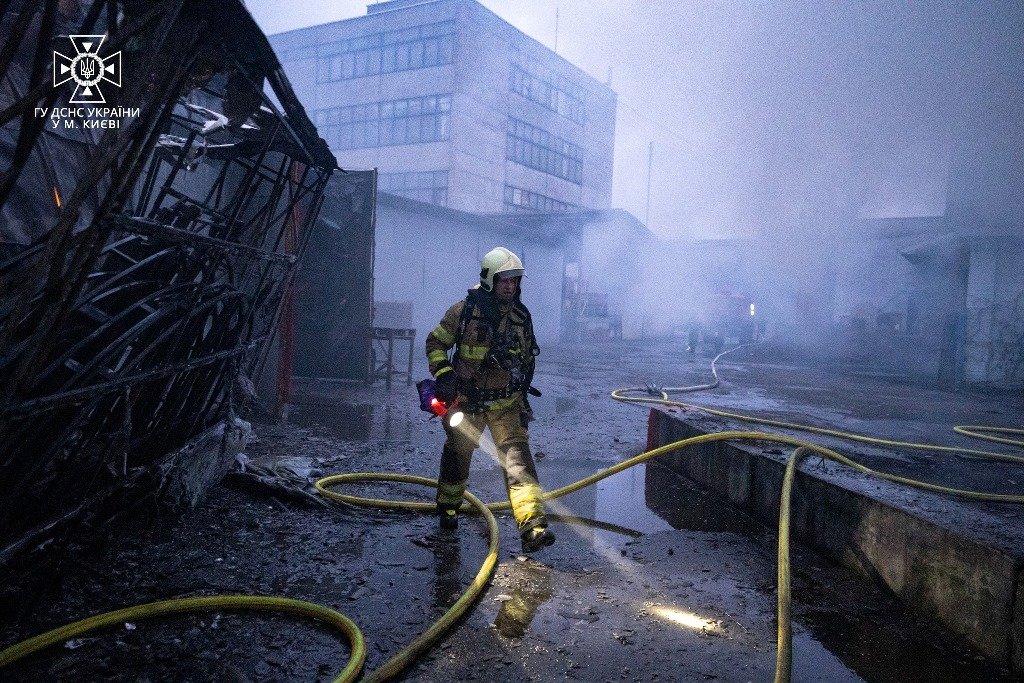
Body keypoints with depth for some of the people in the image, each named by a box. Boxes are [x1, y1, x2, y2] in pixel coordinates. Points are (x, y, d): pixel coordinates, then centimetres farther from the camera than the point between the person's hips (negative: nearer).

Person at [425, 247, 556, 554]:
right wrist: (443, 374, -15)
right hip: (466, 401, -1)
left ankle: (532, 527, -21)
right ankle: (448, 507, 42)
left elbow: (528, 357, 15)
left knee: (517, 457, -14)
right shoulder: (463, 311, -9)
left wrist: (522, 394, 16)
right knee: (456, 456, 15)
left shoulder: (522, 316, 2)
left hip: (507, 404, 1)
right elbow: (435, 343, 0)